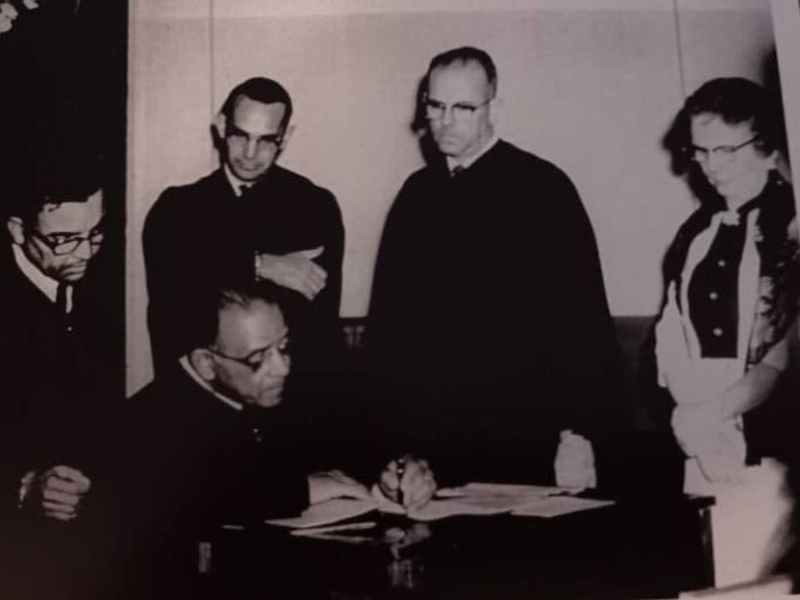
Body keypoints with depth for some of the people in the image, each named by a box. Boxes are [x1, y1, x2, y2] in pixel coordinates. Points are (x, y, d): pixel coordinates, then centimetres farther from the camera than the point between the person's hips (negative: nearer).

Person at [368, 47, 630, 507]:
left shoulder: (543, 188, -5)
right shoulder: (416, 193, 9)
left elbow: (583, 317, -10)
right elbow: (390, 320, 8)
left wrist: (579, 434, -14)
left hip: (527, 438, -4)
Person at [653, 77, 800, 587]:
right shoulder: (697, 232, 16)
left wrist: (720, 409, -12)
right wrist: (689, 413, -1)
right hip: (705, 449, 5)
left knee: (758, 580, -10)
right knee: (714, 575, 2)